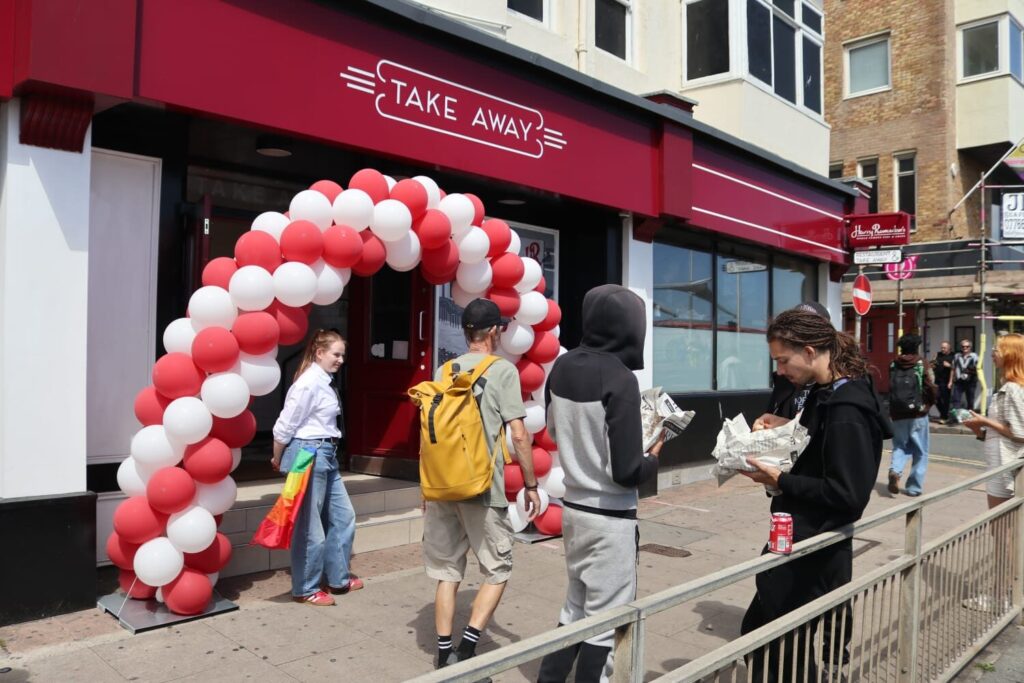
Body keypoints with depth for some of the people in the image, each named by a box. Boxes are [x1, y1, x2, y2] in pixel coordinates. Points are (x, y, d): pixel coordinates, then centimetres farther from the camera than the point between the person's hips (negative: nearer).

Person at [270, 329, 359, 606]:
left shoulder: (324, 382, 11)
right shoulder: (309, 383, -17)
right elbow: (285, 426, -15)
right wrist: (278, 459, -1)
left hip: (327, 455, 10)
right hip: (308, 454, -10)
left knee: (343, 516, 15)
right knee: (309, 525, 2)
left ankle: (338, 578, 28)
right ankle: (305, 589, 16)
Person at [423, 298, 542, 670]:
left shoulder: (443, 371, 10)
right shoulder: (502, 370, -5)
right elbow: (518, 435, -11)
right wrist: (531, 485, -1)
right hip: (482, 488, -5)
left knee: (447, 570, 13)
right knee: (497, 569, 9)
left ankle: (444, 653, 16)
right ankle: (467, 648, 0)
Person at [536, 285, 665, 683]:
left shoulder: (563, 367, -1)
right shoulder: (619, 378, -22)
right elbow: (626, 473, -21)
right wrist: (654, 458, -2)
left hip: (573, 507, 7)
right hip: (609, 517, -7)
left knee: (577, 607, 22)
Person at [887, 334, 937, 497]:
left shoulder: (893, 366, 2)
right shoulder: (921, 366, -6)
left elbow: (891, 389, 4)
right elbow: (930, 389, -8)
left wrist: (893, 408, 13)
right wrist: (928, 404, 9)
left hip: (897, 414, 3)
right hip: (918, 413, -3)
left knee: (900, 447, 15)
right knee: (920, 452, 9)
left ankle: (895, 470, -12)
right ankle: (914, 486, 9)